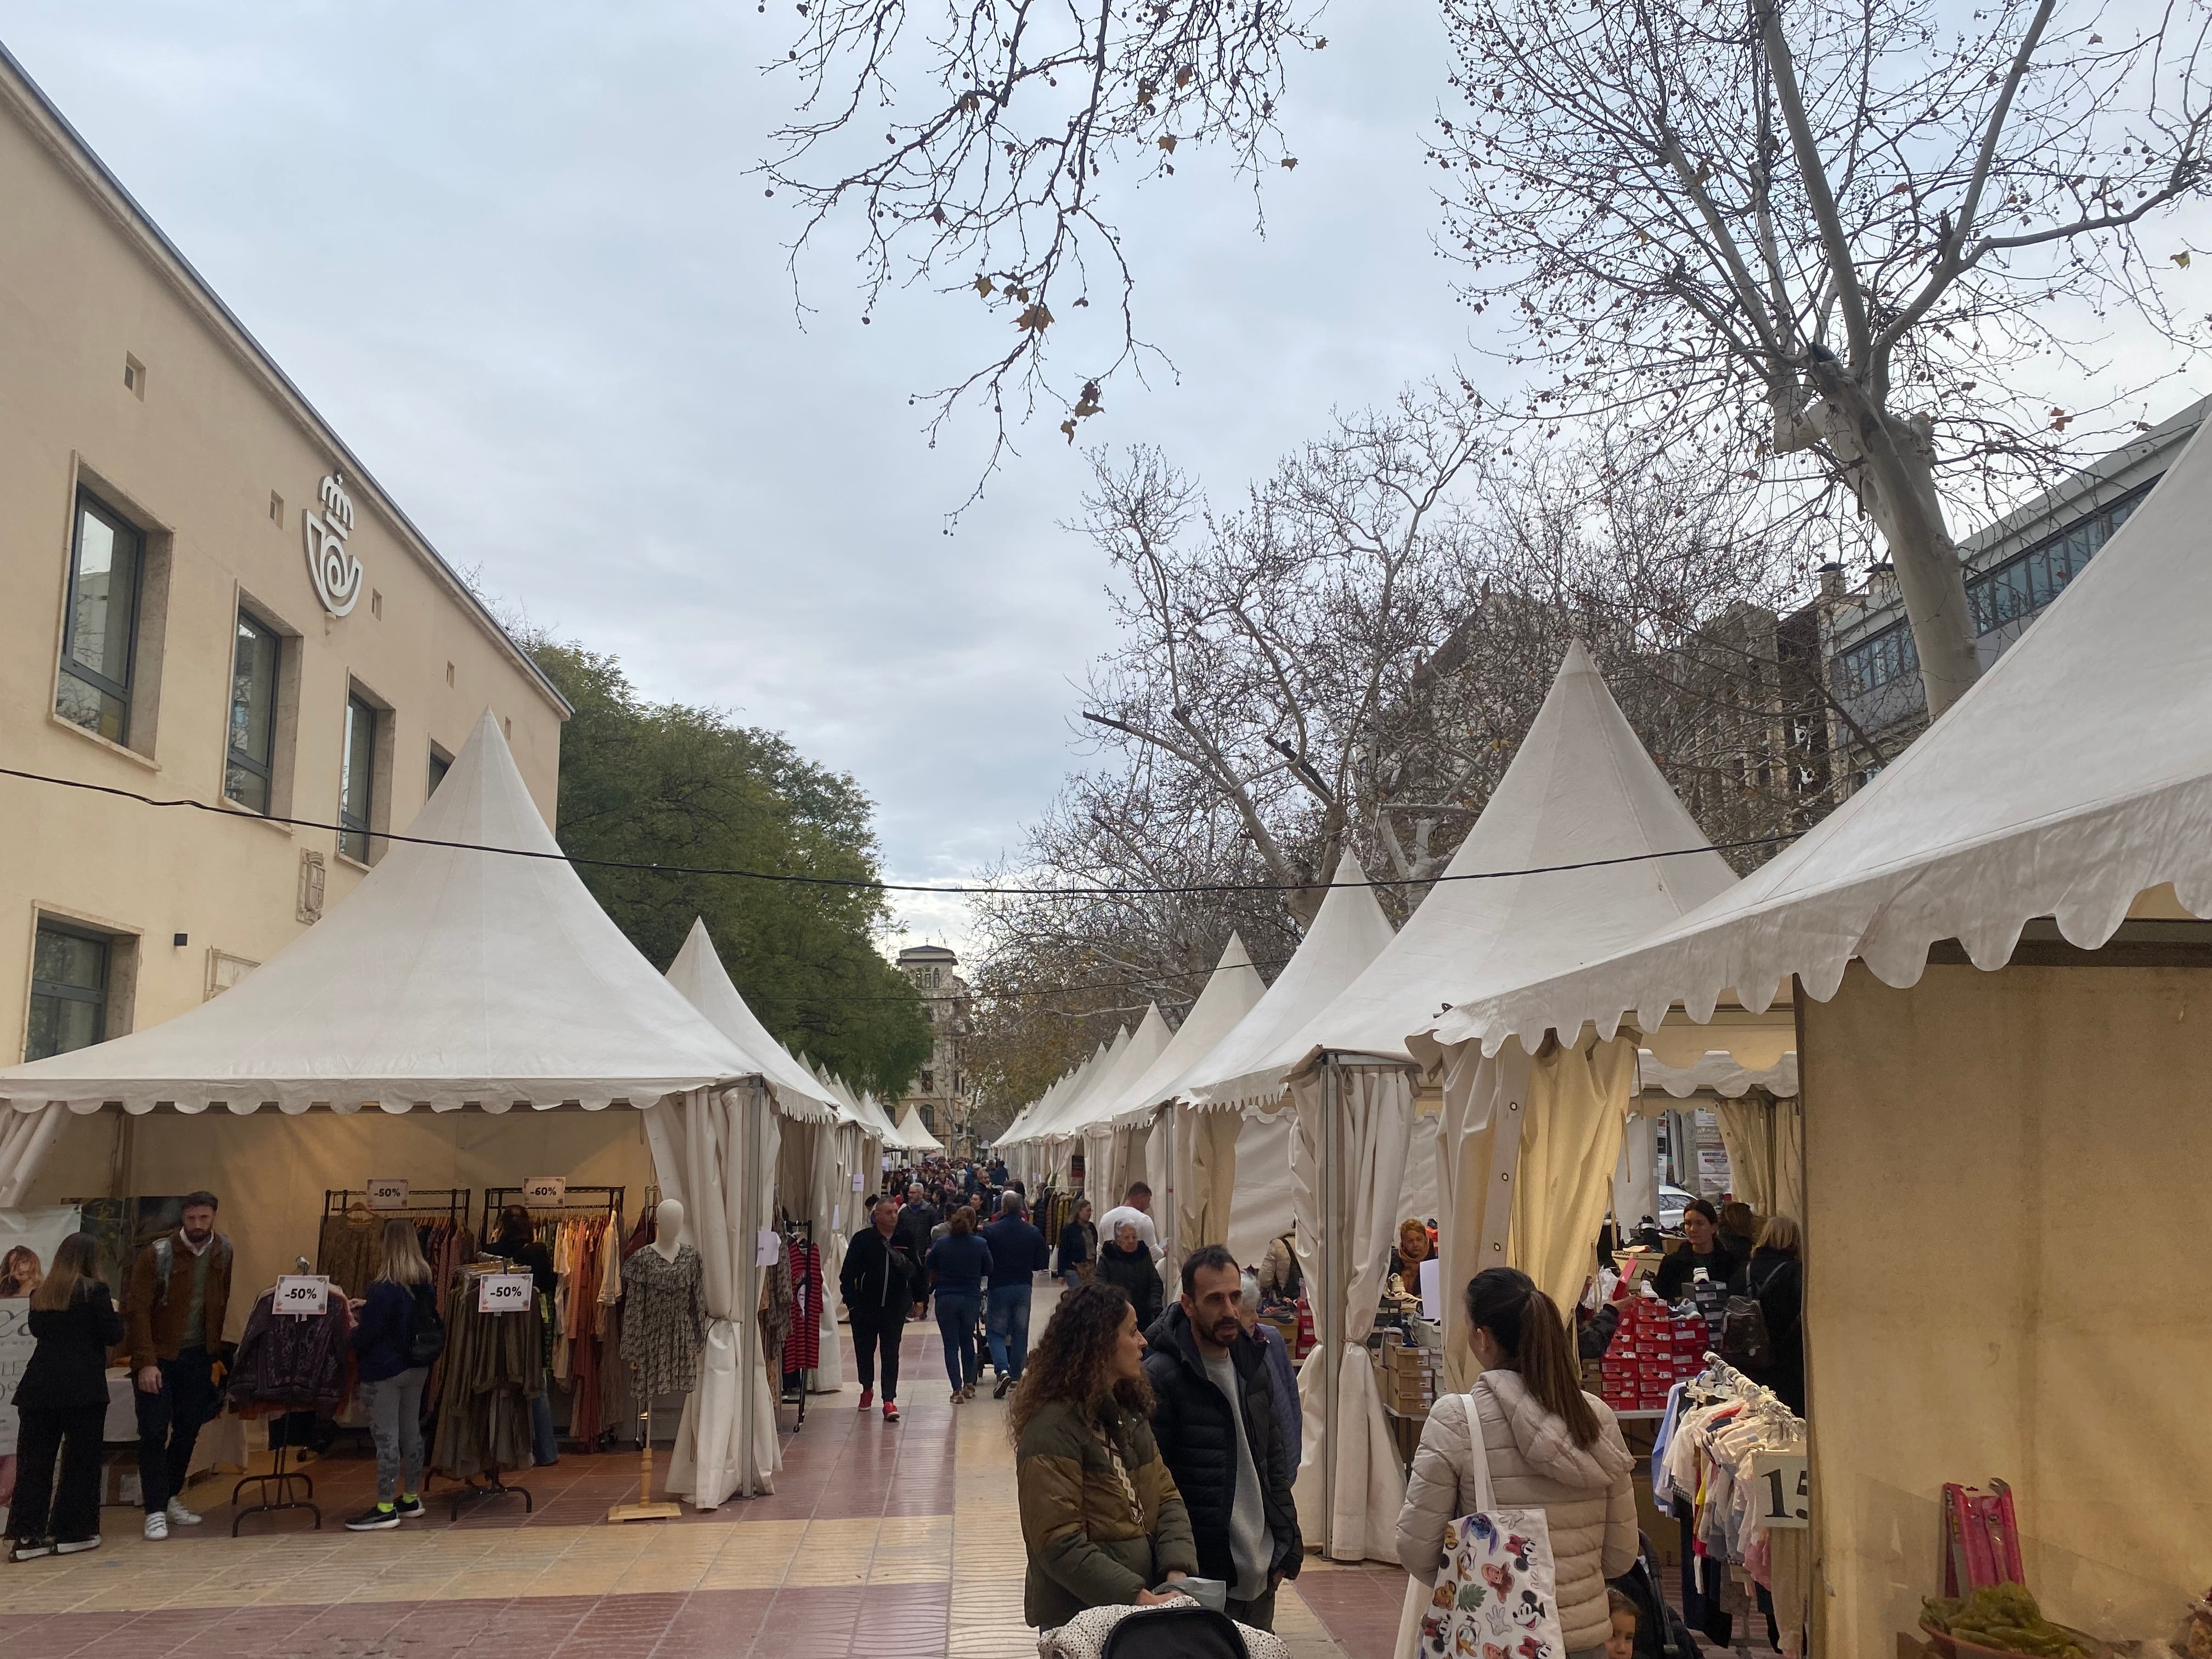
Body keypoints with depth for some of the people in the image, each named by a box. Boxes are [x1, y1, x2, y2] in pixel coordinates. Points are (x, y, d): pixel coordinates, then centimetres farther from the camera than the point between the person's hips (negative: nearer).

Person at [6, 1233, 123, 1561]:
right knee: (81, 1460, 5)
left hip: (39, 1386, 5)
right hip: (84, 1387, -5)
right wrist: (115, 1312, 12)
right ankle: (71, 1533, 9)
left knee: (34, 1460, 7)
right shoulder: (95, 1291, -8)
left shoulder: (42, 1293, 8)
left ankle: (26, 1536, 5)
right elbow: (113, 1335, -7)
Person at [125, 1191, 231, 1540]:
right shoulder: (157, 1254, -14)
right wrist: (146, 1363, -19)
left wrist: (215, 1347, 1)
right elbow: (138, 1310, -15)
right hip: (159, 1357, -4)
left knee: (188, 1429, 10)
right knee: (154, 1433, -6)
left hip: (198, 1355, 4)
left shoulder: (223, 1251, 0)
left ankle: (171, 1499, 26)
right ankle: (155, 1512, 1)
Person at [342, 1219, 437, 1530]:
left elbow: (366, 1334, -17)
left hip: (384, 1370, -8)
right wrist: (368, 1307, 15)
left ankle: (386, 1509, 3)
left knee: (386, 1437, -2)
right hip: (417, 1366, 8)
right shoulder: (426, 1283, 3)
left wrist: (354, 1330, 6)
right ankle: (411, 1499, 25)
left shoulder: (384, 1289, -20)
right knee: (411, 1431, 15)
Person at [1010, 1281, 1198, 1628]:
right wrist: (1137, 1597, -26)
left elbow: (1167, 1496, 4)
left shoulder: (1129, 1411, 7)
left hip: (1145, 1603, 7)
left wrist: (1178, 1571, -12)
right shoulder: (1053, 1429, -19)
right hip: (1080, 1620, -7)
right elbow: (1059, 1545, -22)